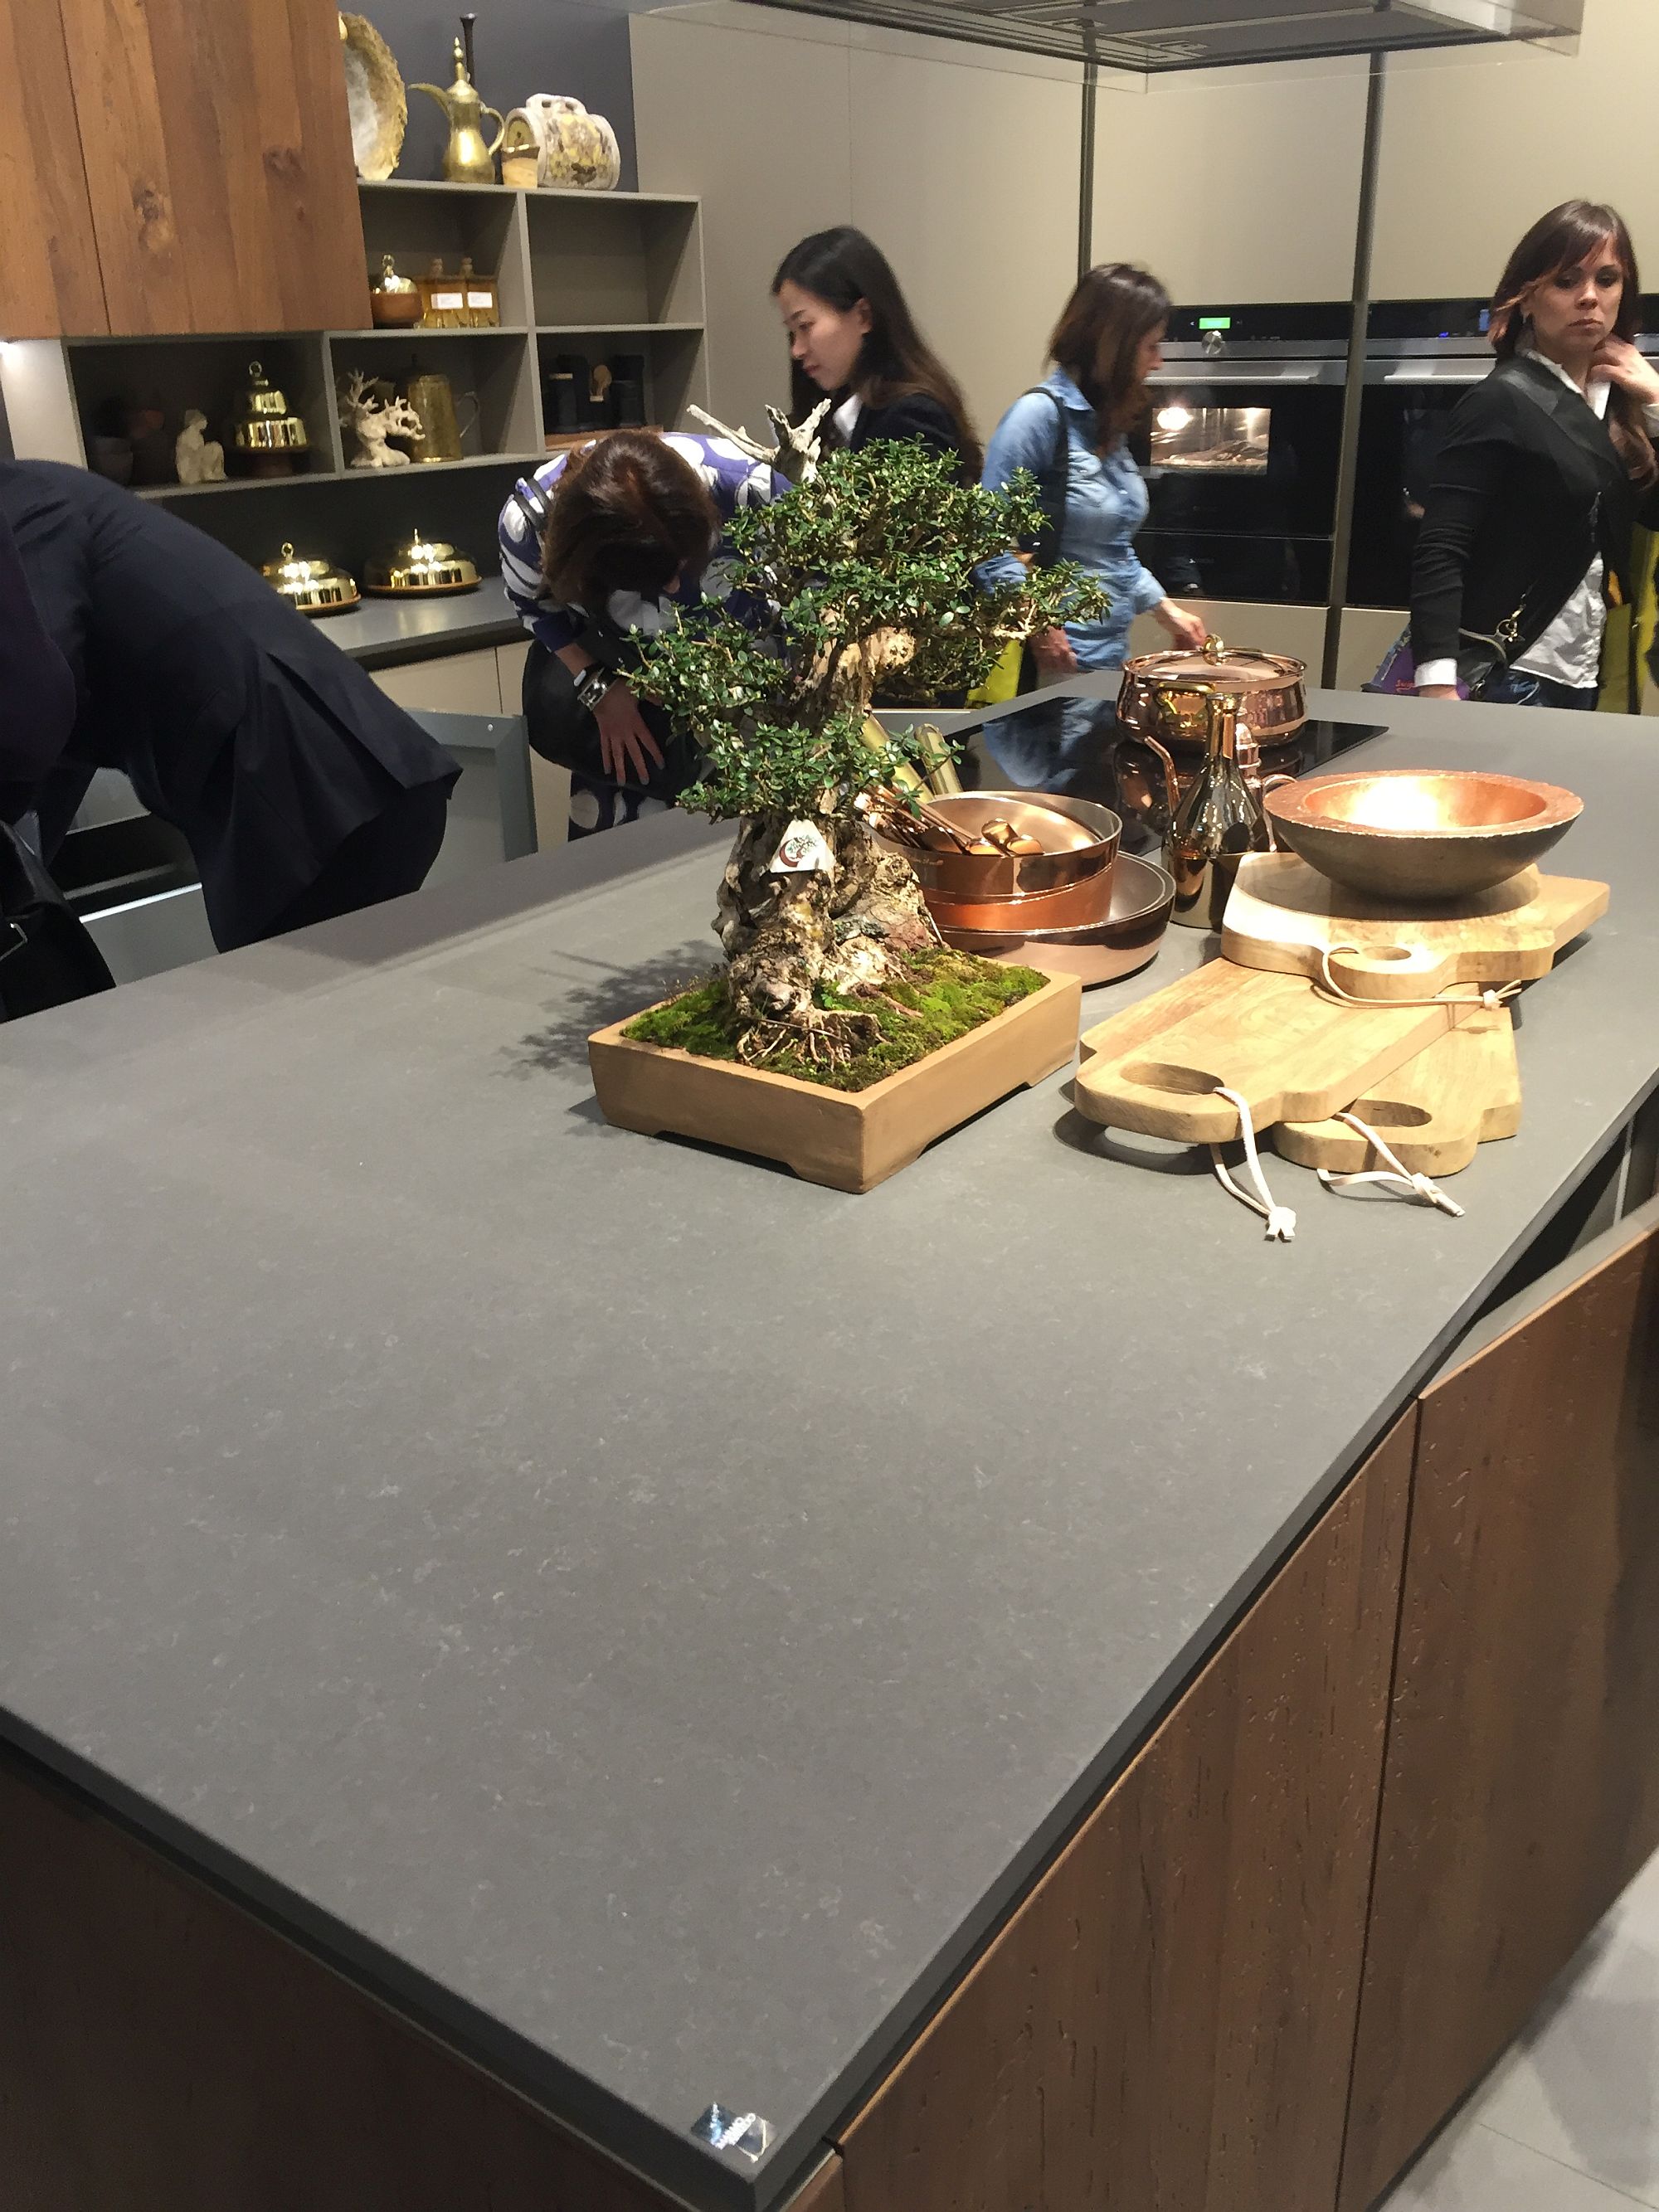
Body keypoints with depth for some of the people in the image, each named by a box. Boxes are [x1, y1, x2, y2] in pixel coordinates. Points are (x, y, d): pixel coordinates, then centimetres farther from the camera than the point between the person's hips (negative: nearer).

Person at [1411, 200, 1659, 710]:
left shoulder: (1613, 400, 12)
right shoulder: (1503, 402, -9)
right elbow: (1439, 552, -17)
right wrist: (1438, 688, -27)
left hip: (1581, 682, 7)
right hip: (1501, 683, -7)